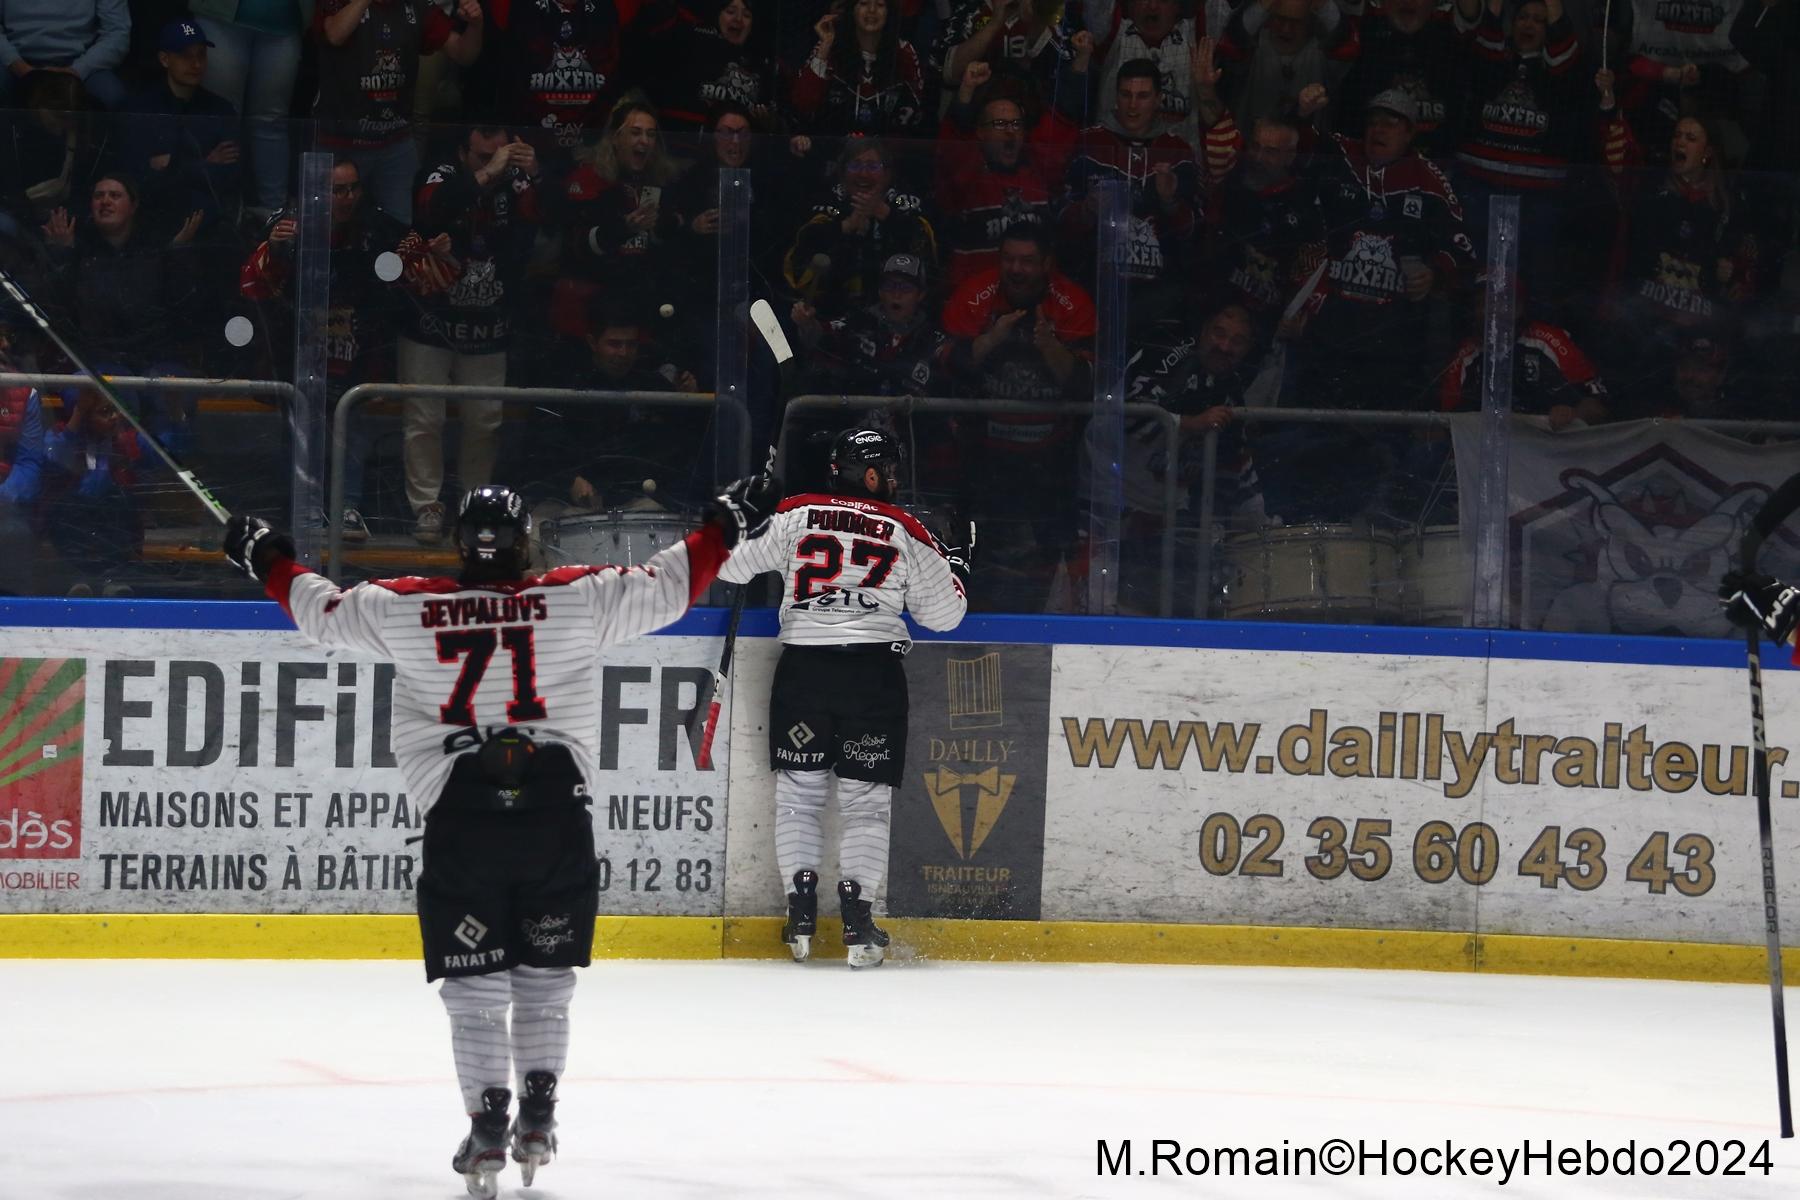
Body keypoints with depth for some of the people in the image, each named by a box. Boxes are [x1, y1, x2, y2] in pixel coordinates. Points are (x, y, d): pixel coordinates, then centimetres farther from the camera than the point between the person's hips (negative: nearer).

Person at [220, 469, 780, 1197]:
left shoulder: (407, 611, -1)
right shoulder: (577, 599, -2)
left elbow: (322, 611, 10)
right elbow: (668, 586, 2)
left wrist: (268, 561, 26)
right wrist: (728, 527, 15)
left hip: (459, 816, -1)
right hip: (554, 809, 1)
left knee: (474, 982, 6)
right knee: (545, 973, 15)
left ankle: (487, 1125, 1)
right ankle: (537, 1117, 13)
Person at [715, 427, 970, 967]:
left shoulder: (794, 515, 4)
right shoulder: (906, 532, 4)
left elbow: (731, 563, 5)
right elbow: (943, 613, 7)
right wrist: (957, 563, 26)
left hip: (802, 665, 1)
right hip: (874, 672, -1)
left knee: (798, 790, 10)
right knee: (866, 799, 5)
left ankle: (801, 907, 1)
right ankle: (856, 911, -6)